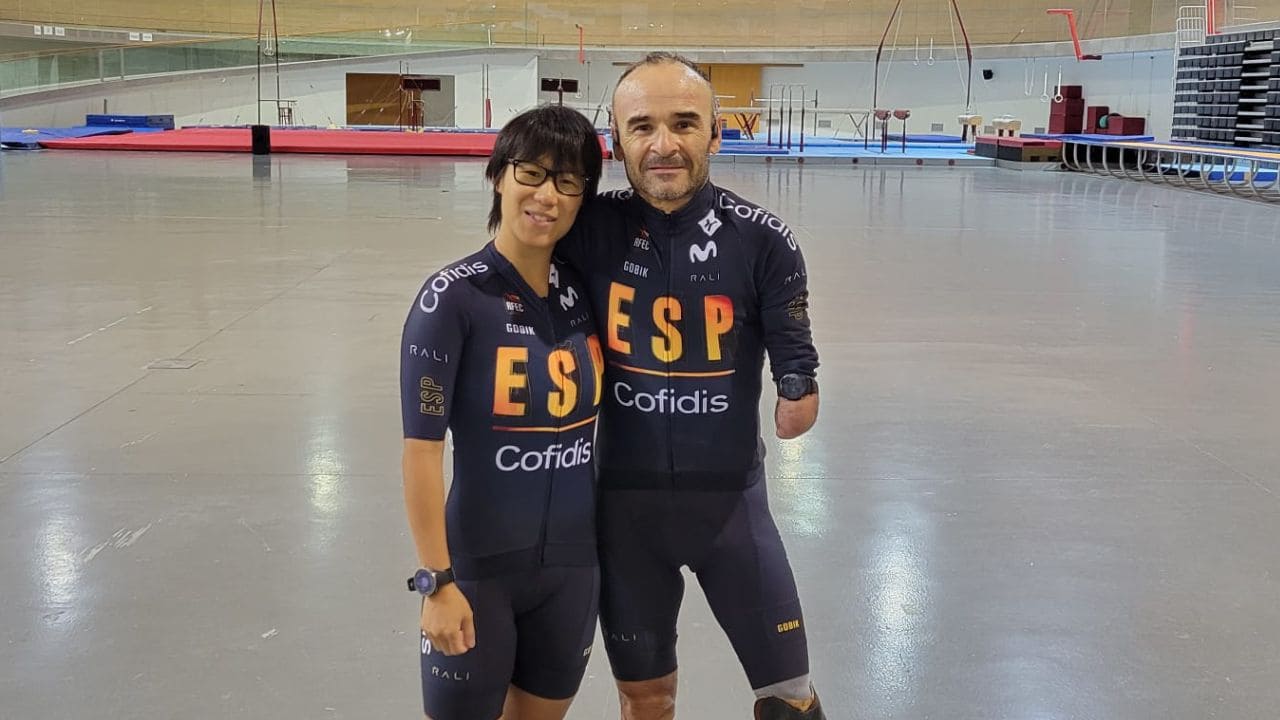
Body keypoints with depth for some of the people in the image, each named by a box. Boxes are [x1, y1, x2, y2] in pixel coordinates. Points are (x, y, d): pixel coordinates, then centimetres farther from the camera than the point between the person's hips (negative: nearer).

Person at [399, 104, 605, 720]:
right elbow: (422, 448, -15)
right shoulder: (454, 296, -15)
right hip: (479, 565, -5)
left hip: (574, 562, 5)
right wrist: (436, 580, -16)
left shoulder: (582, 293, 0)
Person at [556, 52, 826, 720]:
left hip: (730, 493, -1)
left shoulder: (762, 239, -11)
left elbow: (796, 368, -3)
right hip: (623, 495, 1)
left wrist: (797, 395, -20)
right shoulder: (589, 230, -10)